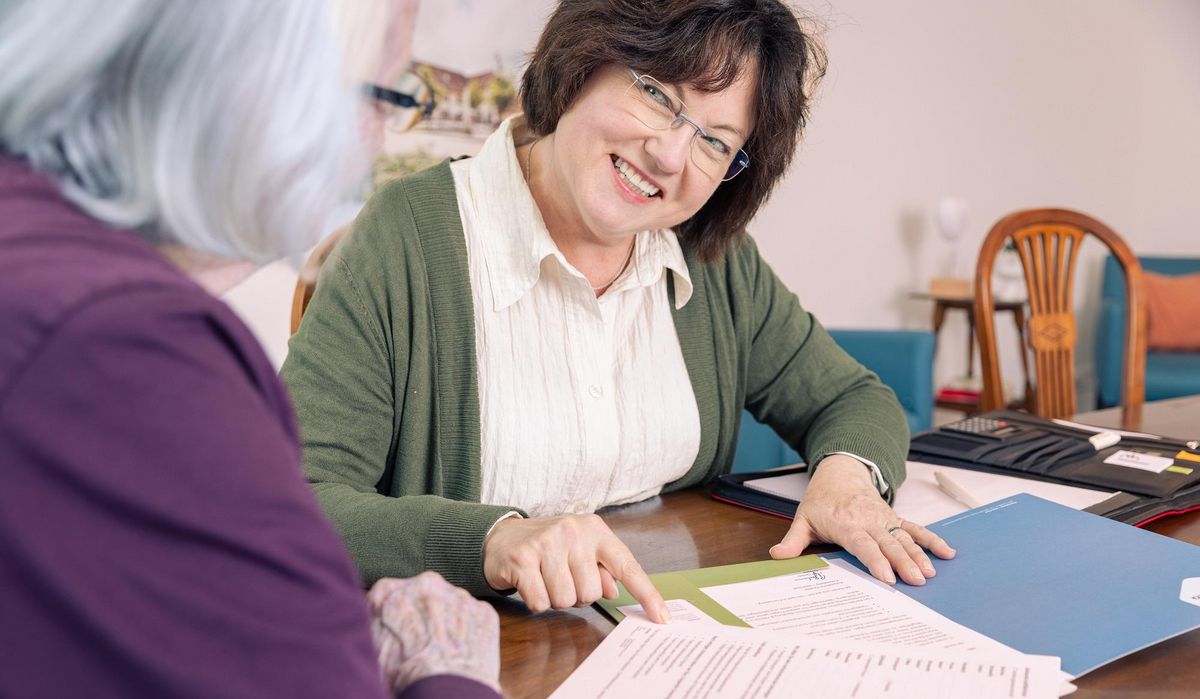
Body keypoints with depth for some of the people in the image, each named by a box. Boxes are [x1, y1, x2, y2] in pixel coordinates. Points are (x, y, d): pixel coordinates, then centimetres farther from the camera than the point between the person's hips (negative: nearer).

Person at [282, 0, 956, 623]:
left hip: (683, 636, 4)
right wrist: (490, 538, -33)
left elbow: (854, 400, 13)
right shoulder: (409, 238, -13)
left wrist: (846, 475, -9)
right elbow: (289, 509, -18)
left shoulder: (717, 260, 3)